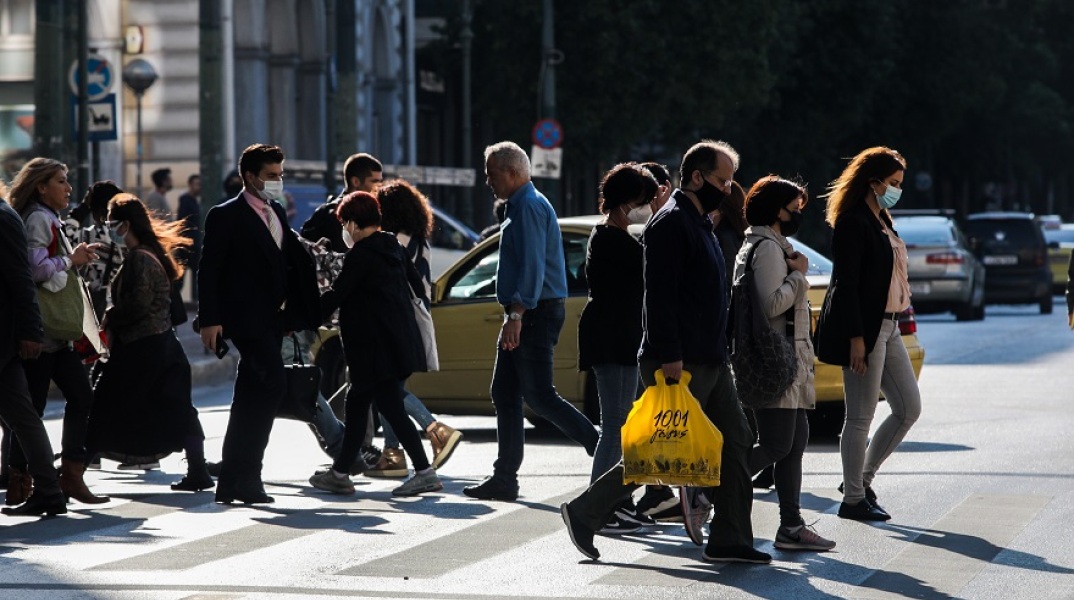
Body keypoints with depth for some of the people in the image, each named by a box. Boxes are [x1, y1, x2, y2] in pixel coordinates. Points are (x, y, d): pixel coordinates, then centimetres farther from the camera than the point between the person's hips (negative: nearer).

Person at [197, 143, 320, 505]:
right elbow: (209, 271, -10)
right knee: (273, 384, -19)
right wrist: (209, 320, -17)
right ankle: (246, 477, -16)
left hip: (271, 318, 8)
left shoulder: (275, 213, 17)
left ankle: (232, 481, 14)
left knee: (249, 400, 9)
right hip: (245, 317, -8)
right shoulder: (225, 216, -6)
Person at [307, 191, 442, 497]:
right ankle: (340, 473, 20)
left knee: (392, 408, -7)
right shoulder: (393, 248, 11)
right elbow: (417, 286, 19)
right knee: (357, 402, 15)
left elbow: (335, 296, -13)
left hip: (376, 345, -9)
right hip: (399, 341, 9)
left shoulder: (361, 255, -14)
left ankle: (425, 472, -10)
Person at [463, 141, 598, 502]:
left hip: (535, 312, -11)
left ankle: (602, 448, -6)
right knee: (504, 394, 8)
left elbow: (532, 267, -23)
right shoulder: (521, 206, 20)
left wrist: (516, 315, -27)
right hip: (524, 315, 11)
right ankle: (504, 478, 9)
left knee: (539, 396, -10)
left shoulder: (529, 207, -14)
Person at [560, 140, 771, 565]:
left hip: (710, 360, 10)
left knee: (735, 441, 6)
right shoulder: (671, 223, -13)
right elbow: (659, 293, -20)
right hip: (681, 362, -10)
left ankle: (730, 540, 10)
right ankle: (585, 513, 3)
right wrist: (668, 356, -24)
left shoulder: (699, 223, 19)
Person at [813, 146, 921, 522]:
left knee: (909, 409, 11)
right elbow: (845, 284, -17)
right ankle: (853, 498, 6)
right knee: (861, 417, -2)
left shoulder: (880, 221, 16)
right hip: (863, 329, -10)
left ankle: (862, 478, 20)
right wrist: (856, 338, -21)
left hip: (887, 327, 10)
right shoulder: (853, 223, -13)